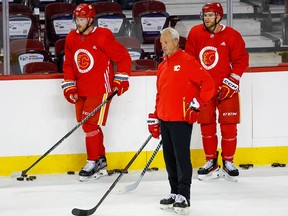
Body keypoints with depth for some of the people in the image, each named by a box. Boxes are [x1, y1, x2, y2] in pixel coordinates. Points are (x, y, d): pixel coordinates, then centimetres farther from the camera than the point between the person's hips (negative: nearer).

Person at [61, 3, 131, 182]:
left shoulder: (103, 37, -14)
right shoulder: (72, 39, 5)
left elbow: (123, 57, -7)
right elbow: (68, 64, 14)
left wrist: (121, 80, -9)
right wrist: (69, 87, 4)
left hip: (100, 89, -7)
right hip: (81, 90, 7)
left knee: (91, 124, -11)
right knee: (87, 125, 10)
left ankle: (93, 163, -1)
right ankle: (101, 162, 23)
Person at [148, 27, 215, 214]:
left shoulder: (187, 62, -9)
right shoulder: (162, 66, 16)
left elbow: (208, 83, -12)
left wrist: (197, 103, -17)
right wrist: (155, 118, 21)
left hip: (182, 119, -8)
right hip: (165, 120, 8)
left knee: (182, 156, -8)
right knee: (169, 157, 11)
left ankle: (184, 197, -7)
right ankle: (175, 193, 20)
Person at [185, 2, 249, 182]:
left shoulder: (232, 35, -9)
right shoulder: (195, 33, -2)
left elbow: (241, 60, -5)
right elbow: (189, 59, 6)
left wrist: (232, 81, -12)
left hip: (226, 88, -2)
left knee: (229, 126, -2)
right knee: (207, 125, 6)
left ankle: (228, 162, 12)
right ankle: (211, 163, 18)